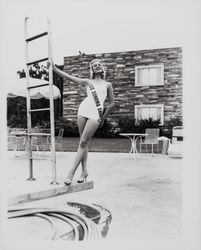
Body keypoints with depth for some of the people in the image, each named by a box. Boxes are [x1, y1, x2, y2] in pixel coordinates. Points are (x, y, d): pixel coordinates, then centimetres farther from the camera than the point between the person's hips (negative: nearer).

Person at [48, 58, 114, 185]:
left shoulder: (108, 84, 15)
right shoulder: (87, 82, 17)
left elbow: (111, 103, 16)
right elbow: (68, 76, 13)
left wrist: (103, 118, 13)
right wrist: (54, 68, 7)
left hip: (95, 114, -2)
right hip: (83, 110, 3)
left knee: (83, 142, -9)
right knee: (84, 143, 3)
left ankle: (72, 172, -8)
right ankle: (84, 171, 12)